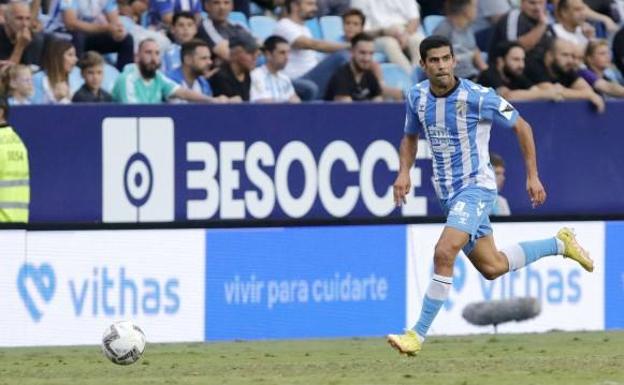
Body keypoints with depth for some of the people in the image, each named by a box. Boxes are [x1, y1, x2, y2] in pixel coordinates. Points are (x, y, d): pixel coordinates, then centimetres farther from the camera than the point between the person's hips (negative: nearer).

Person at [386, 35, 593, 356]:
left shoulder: (477, 97, -17)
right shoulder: (416, 97, 0)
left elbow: (522, 127, -4)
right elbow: (410, 137, 19)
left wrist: (533, 176, -4)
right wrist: (404, 172, 1)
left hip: (476, 186, -7)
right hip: (449, 193, 7)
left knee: (444, 254, -24)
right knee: (492, 267, 13)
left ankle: (418, 334, -18)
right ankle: (559, 244, 37)